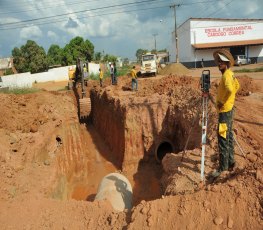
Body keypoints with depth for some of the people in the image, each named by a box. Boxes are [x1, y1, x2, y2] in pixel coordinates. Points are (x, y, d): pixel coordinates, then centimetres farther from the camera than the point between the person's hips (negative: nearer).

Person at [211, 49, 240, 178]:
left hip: (224, 110, -10)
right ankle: (230, 161, 28)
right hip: (229, 109, 10)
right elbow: (237, 86, 27)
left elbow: (230, 90, -36)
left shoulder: (226, 75, -19)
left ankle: (223, 167, 2)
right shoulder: (229, 73, 12)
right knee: (228, 136, 17)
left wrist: (222, 102, -22)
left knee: (223, 139, -5)